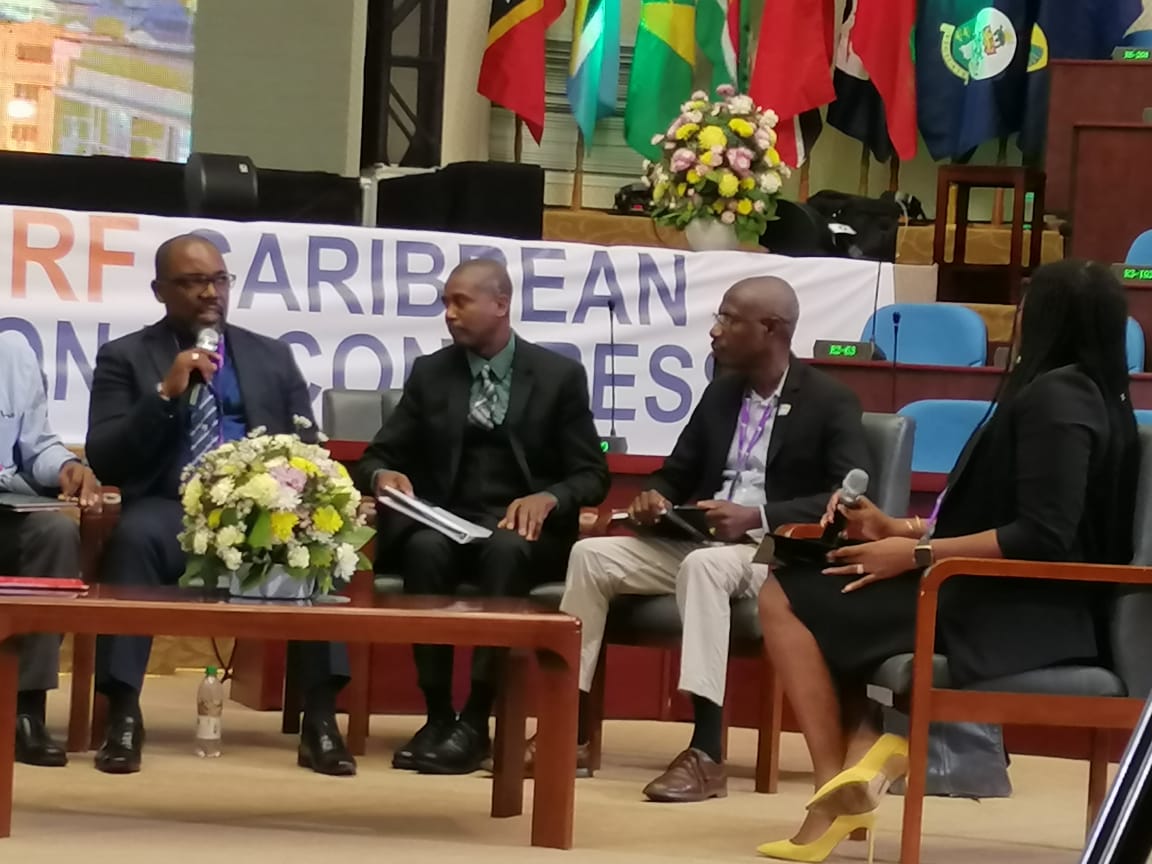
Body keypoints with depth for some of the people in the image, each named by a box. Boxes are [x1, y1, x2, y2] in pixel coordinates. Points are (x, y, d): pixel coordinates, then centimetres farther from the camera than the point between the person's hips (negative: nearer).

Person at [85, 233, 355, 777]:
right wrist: (165, 394, -16)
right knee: (135, 536, -38)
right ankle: (123, 715, -34)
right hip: (170, 511, -2)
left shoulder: (273, 358, 17)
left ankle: (320, 718, -29)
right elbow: (103, 462, -3)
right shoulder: (124, 358, 8)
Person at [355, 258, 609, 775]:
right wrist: (382, 476, -14)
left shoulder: (559, 376, 5)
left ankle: (475, 722, -35)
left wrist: (546, 498, -19)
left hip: (524, 527, -2)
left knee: (505, 549, -37)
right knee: (426, 549, -34)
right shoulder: (430, 372, 12)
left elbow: (591, 476, 2)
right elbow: (378, 457, 11)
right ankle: (437, 716, -28)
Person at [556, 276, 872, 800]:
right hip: (701, 542, 7)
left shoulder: (830, 402, -5)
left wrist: (758, 516, -26)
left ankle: (706, 755, -41)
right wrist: (654, 497, -5)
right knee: (592, 555, -15)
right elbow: (677, 473, 21)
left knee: (704, 565, -39)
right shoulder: (720, 394, 16)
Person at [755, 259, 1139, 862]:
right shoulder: (1091, 395, 14)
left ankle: (836, 786, -8)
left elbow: (1043, 538, -25)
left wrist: (918, 553, -18)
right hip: (1023, 607, 10)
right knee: (833, 602, 21)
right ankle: (867, 750, -2)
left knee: (786, 598, -8)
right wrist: (899, 529, 13)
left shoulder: (1053, 396, -16)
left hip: (1014, 616, -10)